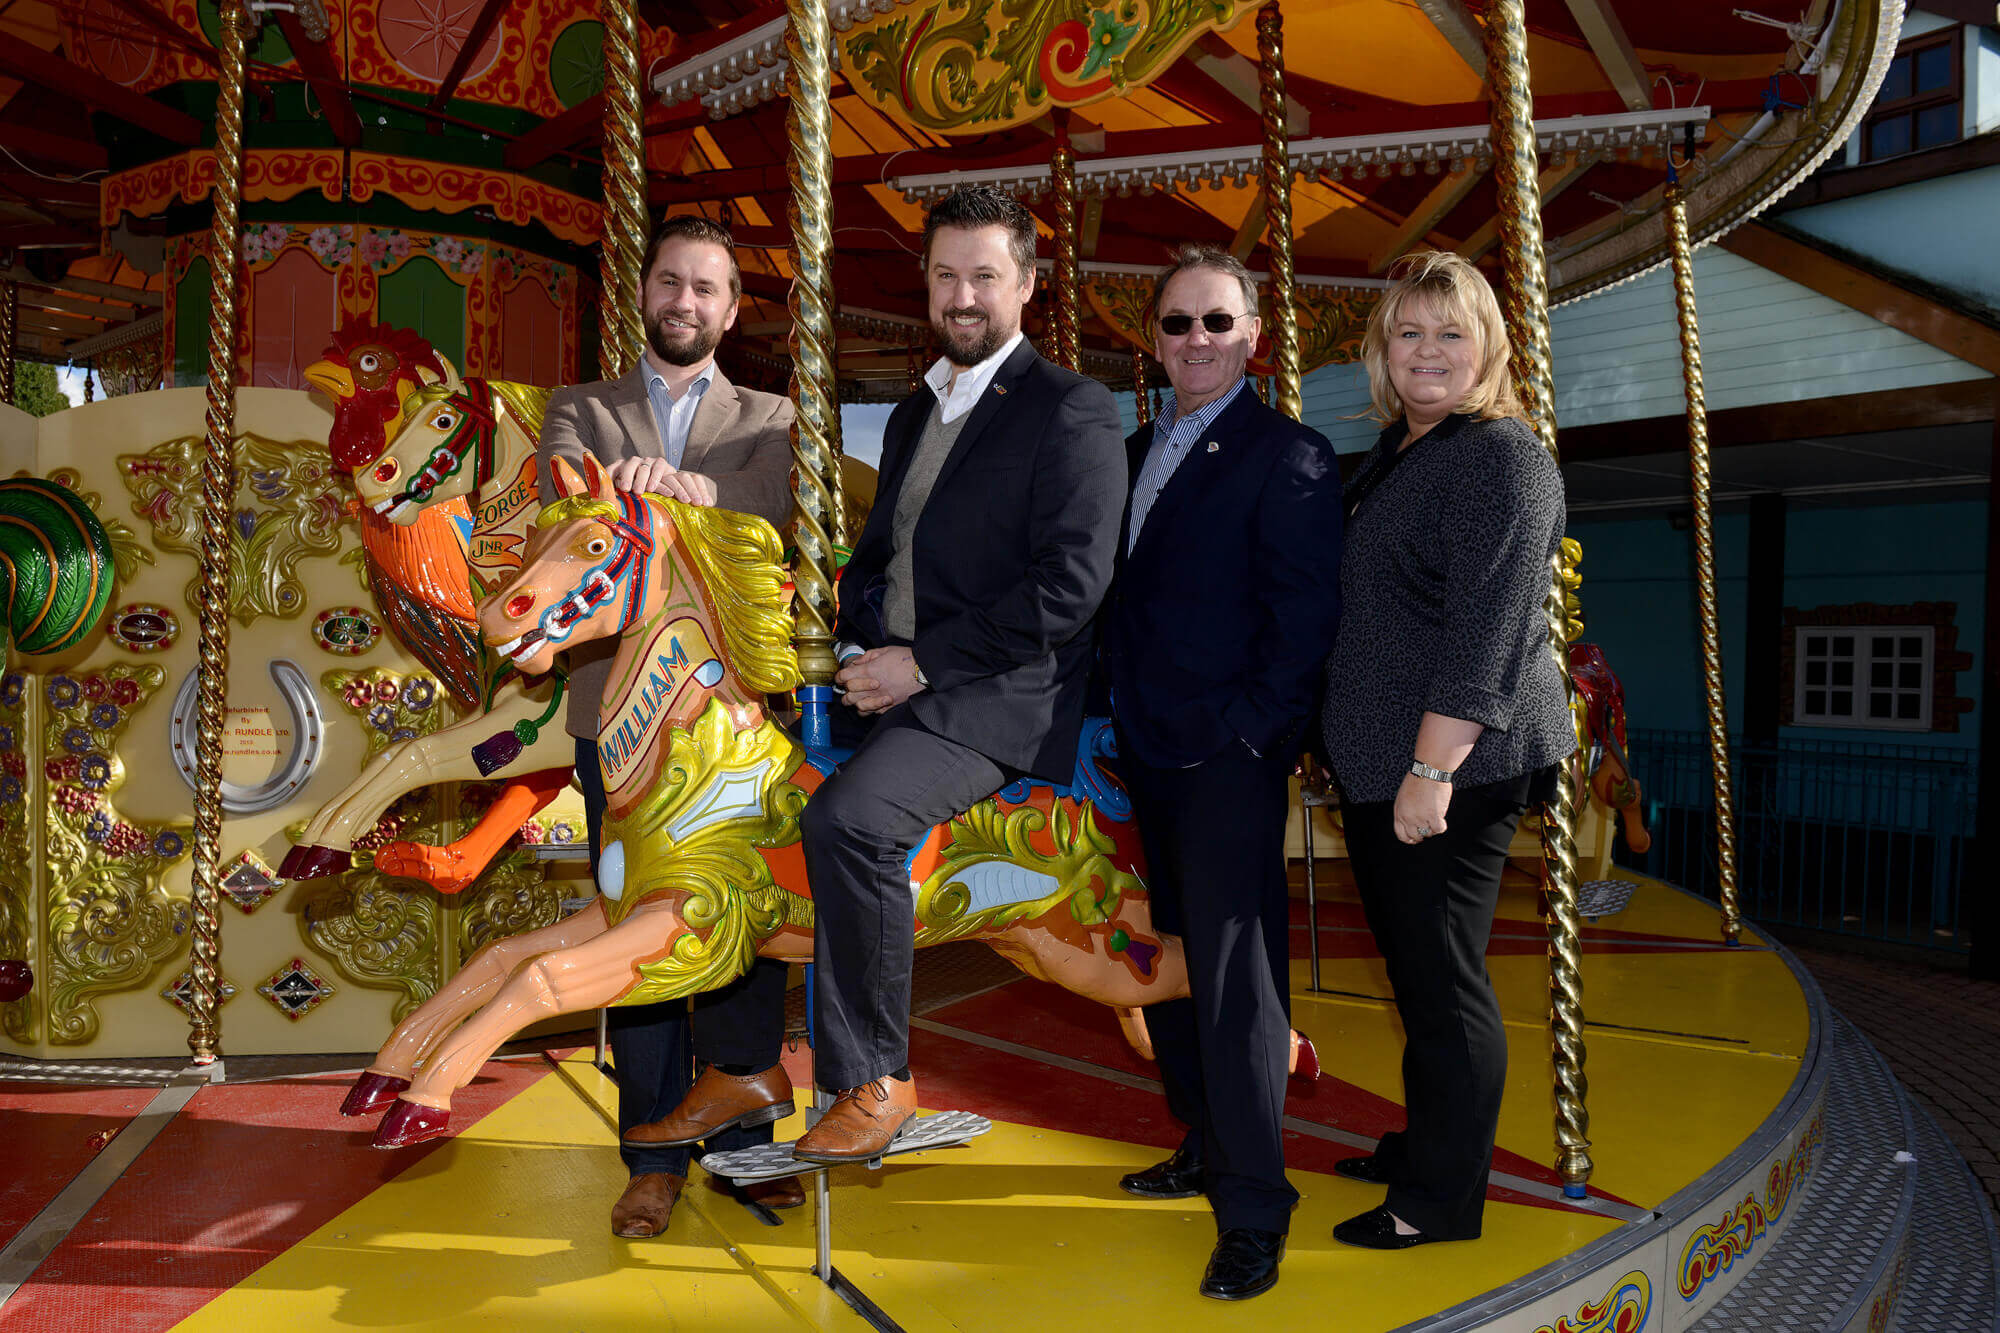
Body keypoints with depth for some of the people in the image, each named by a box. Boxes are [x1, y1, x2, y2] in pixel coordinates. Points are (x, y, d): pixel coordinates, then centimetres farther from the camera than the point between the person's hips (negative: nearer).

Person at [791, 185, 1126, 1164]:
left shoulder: (1071, 411, -5)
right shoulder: (912, 414, 21)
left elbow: (1070, 585, -15)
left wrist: (923, 661, -15)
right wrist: (856, 647, 5)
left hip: (988, 699, -8)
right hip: (886, 684, 8)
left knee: (847, 819, -30)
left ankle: (871, 1082, -13)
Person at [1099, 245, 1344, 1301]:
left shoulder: (1287, 457, -8)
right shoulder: (1135, 453, 15)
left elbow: (1303, 617, -14)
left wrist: (1241, 731, -16)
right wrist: (1119, 713, 10)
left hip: (1228, 762, -8)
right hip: (1146, 757, 8)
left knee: (1234, 977, -3)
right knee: (1168, 965, 16)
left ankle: (1252, 1212, 9)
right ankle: (1205, 1150, 33)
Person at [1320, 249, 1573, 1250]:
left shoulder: (1500, 456, -14)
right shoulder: (1395, 451, 15)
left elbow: (1489, 631, -21)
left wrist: (1432, 770, -25)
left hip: (1455, 767, -9)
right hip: (1377, 762, 9)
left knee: (1442, 981, 1)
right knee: (1412, 968, 19)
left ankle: (1441, 1198, 15)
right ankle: (1422, 1144, 35)